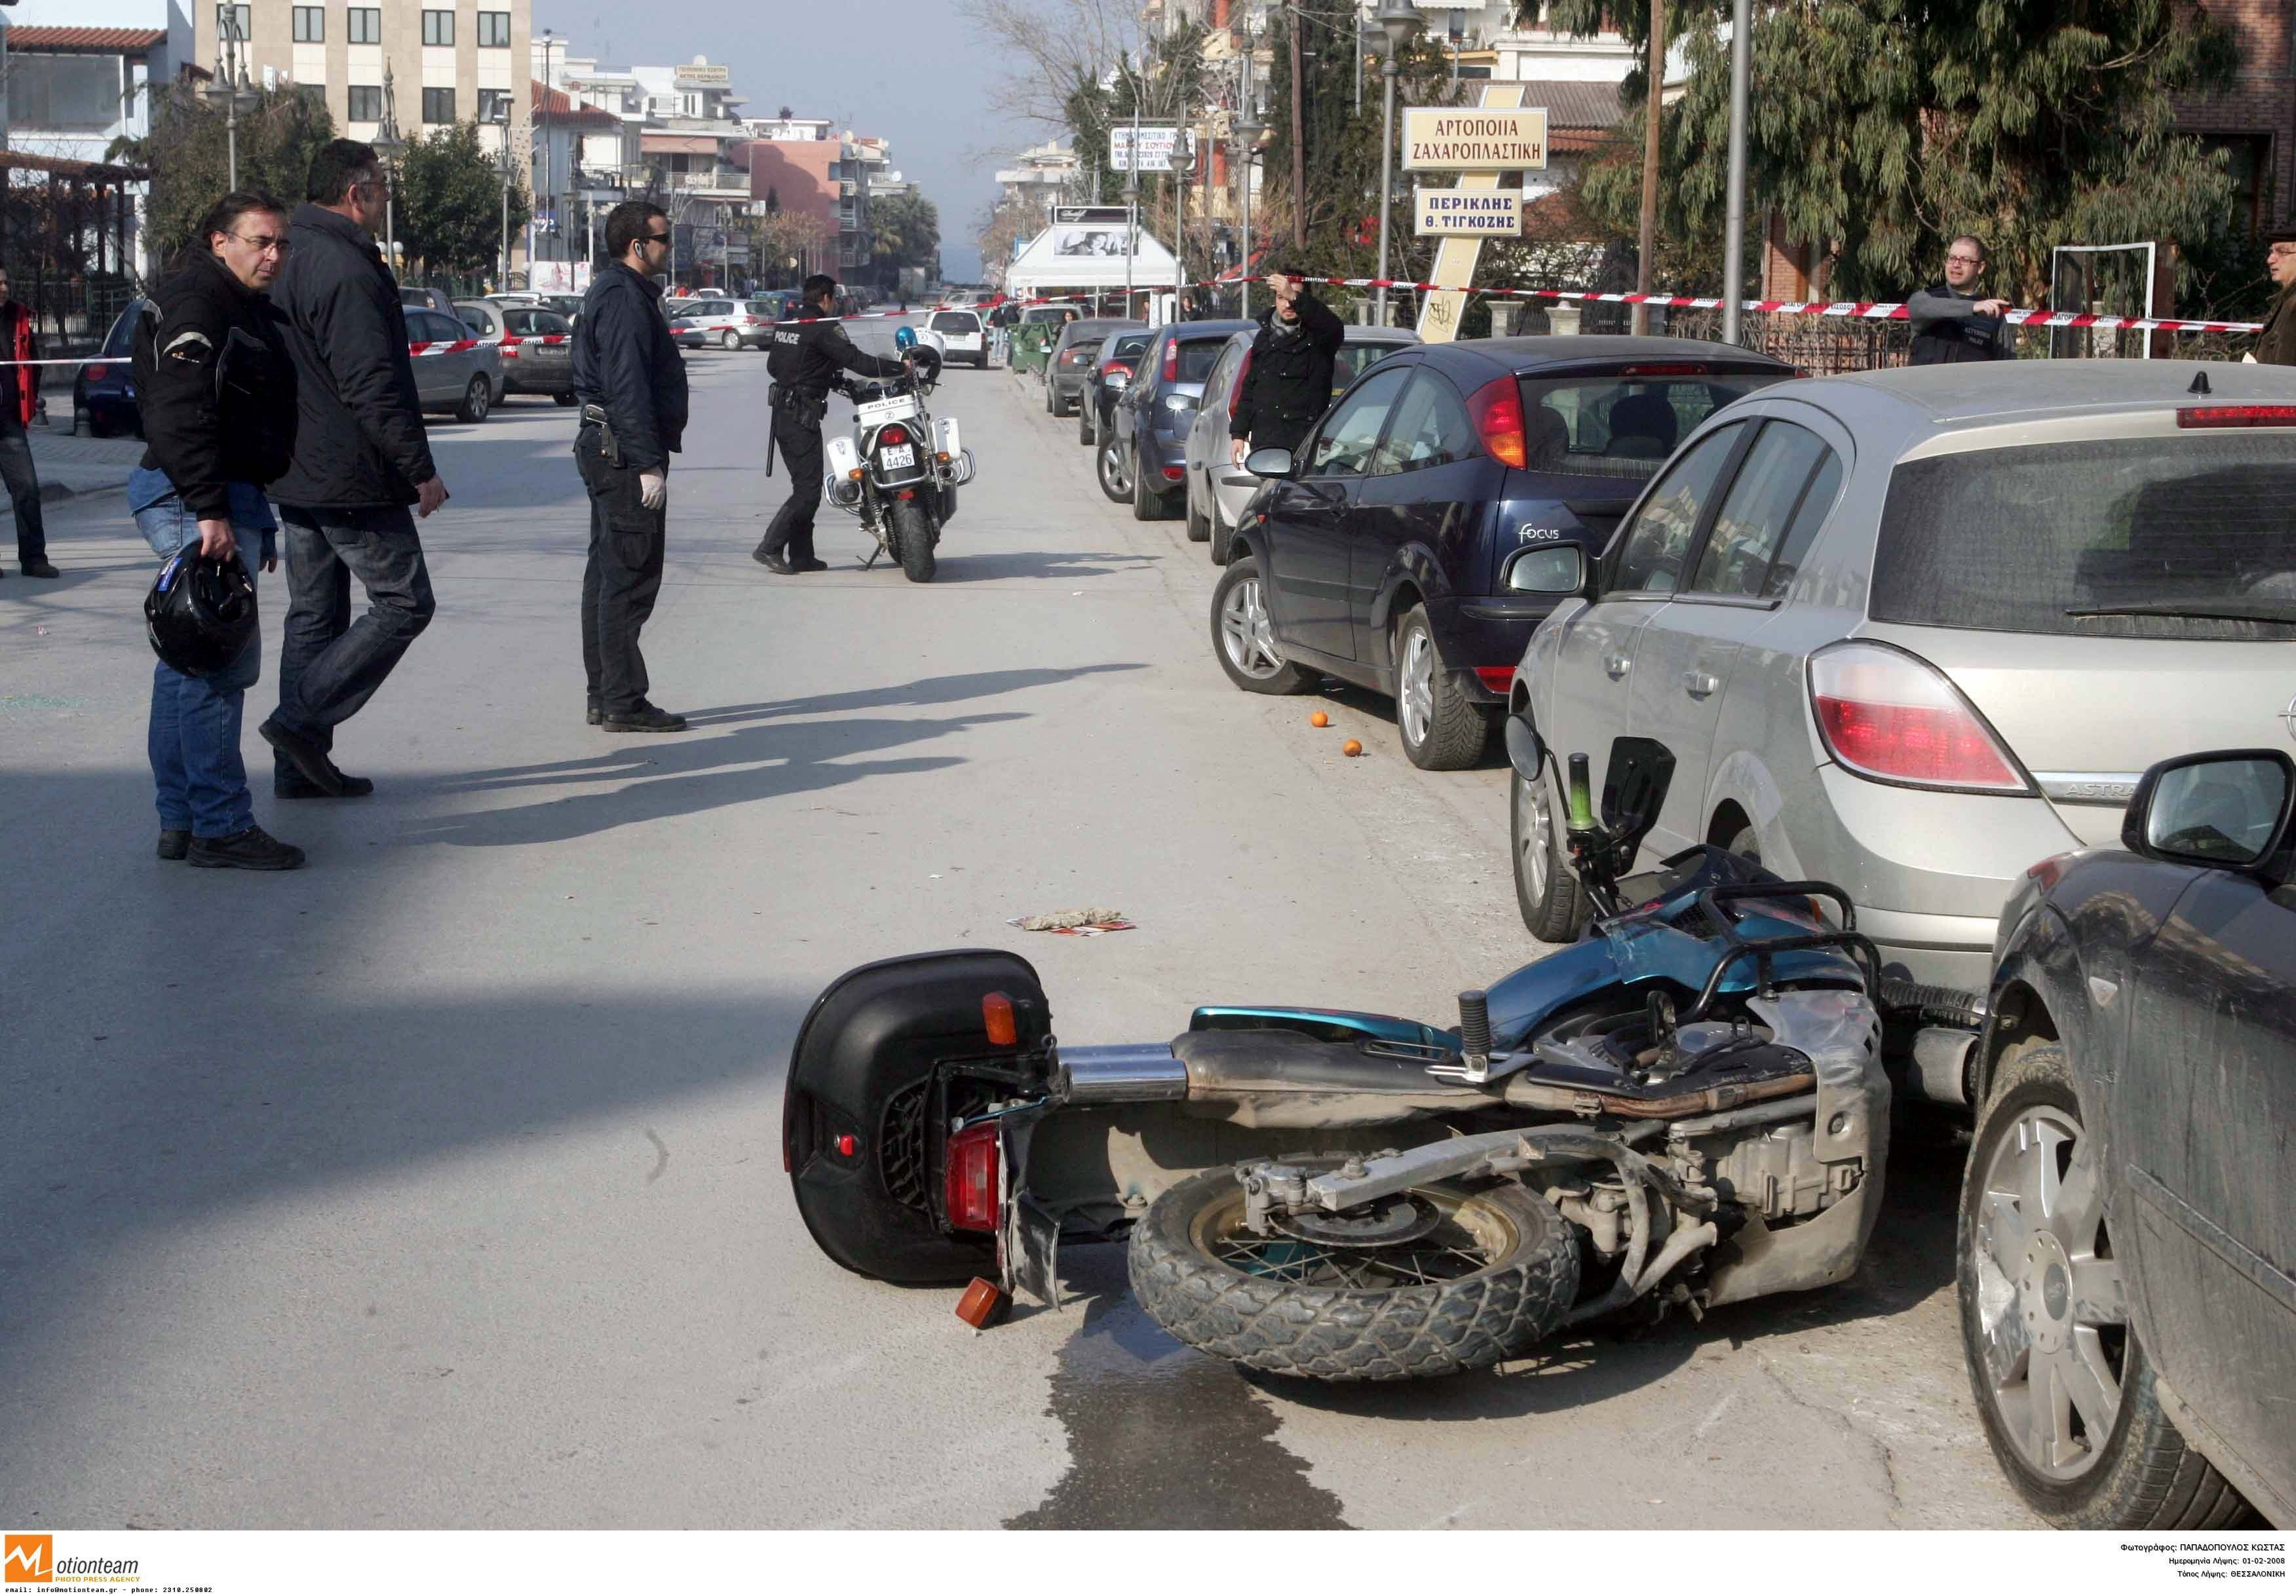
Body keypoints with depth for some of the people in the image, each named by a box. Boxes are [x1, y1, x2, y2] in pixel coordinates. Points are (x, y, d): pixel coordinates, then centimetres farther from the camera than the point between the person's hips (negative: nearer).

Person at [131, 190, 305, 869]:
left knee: (189, 661, 12)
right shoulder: (194, 302, -12)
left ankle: (180, 820, 18)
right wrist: (211, 509, -27)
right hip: (201, 505, -11)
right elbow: (181, 414, -22)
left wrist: (260, 521, 25)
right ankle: (220, 827, -8)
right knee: (221, 663, -11)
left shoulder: (246, 306, 21)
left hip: (225, 501, 11)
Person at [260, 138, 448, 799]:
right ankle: (302, 720, -9)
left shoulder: (289, 265, 14)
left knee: (314, 614, 13)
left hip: (295, 476, 10)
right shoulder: (347, 271, -18)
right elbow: (373, 387, -22)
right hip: (352, 478, -10)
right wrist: (420, 468, -17)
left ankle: (298, 765, 14)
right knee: (404, 601, -2)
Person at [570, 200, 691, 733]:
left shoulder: (613, 292, 19)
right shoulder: (625, 299, -15)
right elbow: (629, 389, -22)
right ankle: (622, 701, -7)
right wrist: (650, 463, -24)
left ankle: (604, 696, 18)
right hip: (626, 451, -11)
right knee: (630, 577, -9)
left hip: (604, 447, 11)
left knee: (608, 573, 13)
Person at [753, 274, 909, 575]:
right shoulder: (823, 329, -12)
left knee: (804, 485, 15)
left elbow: (773, 366, 22)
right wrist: (900, 367, -12)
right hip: (803, 417, -9)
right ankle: (769, 548, -12)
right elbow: (857, 361, -18)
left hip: (782, 413, 9)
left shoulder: (785, 325, 13)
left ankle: (801, 556, 15)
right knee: (808, 490, -6)